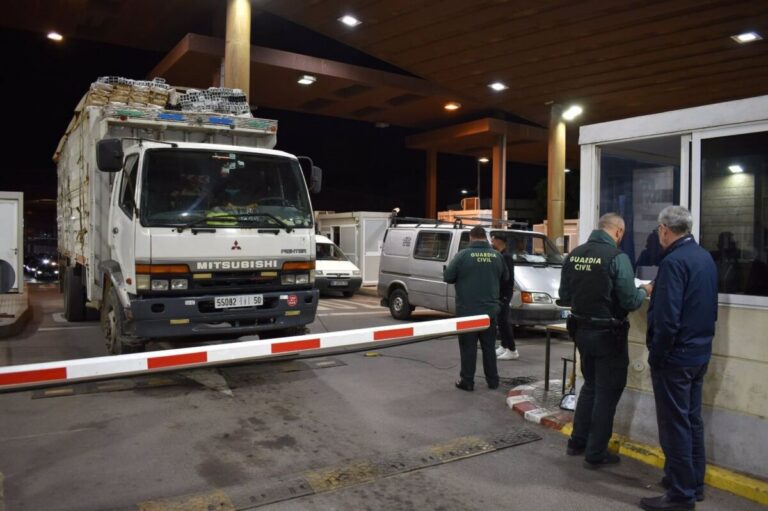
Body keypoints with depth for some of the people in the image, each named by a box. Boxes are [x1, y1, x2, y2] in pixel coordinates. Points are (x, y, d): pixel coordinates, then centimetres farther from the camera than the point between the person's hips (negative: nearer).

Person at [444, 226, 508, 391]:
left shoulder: (463, 255, -10)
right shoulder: (496, 256, 2)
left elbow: (447, 277, -7)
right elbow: (505, 278, 14)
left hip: (467, 310, -4)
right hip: (490, 310, 4)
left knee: (468, 347, 4)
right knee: (489, 346, 14)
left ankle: (467, 381, 9)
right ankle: (492, 380, 21)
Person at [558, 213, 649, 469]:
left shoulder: (574, 255, 1)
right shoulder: (617, 257, -18)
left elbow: (564, 297, 7)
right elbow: (630, 301, -15)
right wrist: (644, 291, 5)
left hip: (581, 330, 6)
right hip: (607, 334, -6)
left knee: (590, 385, 23)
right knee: (607, 392, 9)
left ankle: (577, 442, 31)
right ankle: (595, 453, 18)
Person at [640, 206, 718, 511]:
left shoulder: (674, 261, -21)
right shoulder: (705, 257, 8)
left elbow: (667, 318, -24)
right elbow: (707, 307, 16)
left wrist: (656, 355, -14)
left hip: (675, 356, -9)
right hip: (700, 353, 9)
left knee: (674, 425, 1)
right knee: (692, 420, 19)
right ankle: (694, 483, 31)